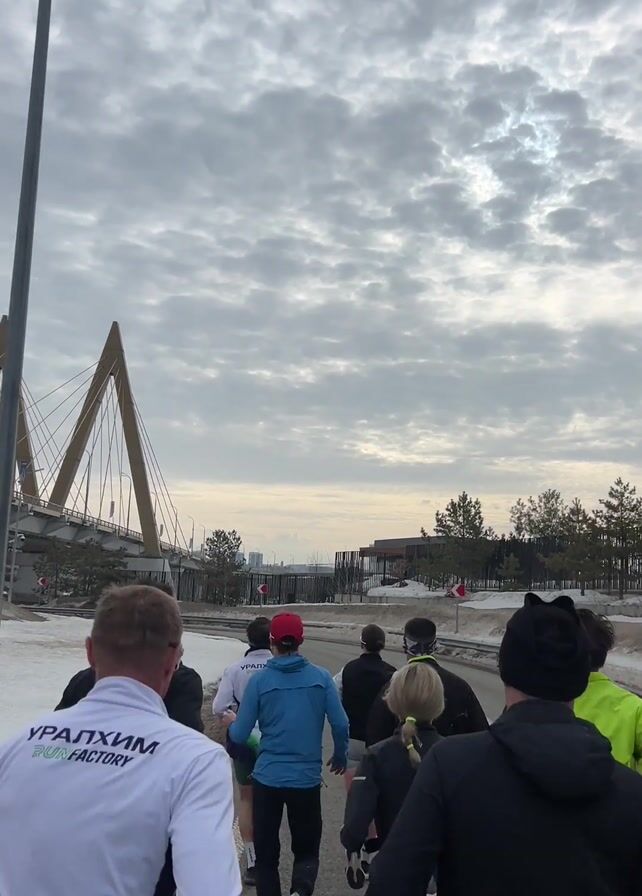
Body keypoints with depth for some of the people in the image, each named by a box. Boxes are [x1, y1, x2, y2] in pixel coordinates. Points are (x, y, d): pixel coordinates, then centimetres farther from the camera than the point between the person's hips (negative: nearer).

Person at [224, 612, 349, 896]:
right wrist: (340, 756, 14)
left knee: (266, 853, 15)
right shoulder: (321, 677, -6)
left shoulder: (259, 680, -8)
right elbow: (341, 725, -5)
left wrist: (232, 722, 19)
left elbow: (240, 736, -4)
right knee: (306, 848, 15)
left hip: (267, 777, 0)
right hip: (307, 778, 0)